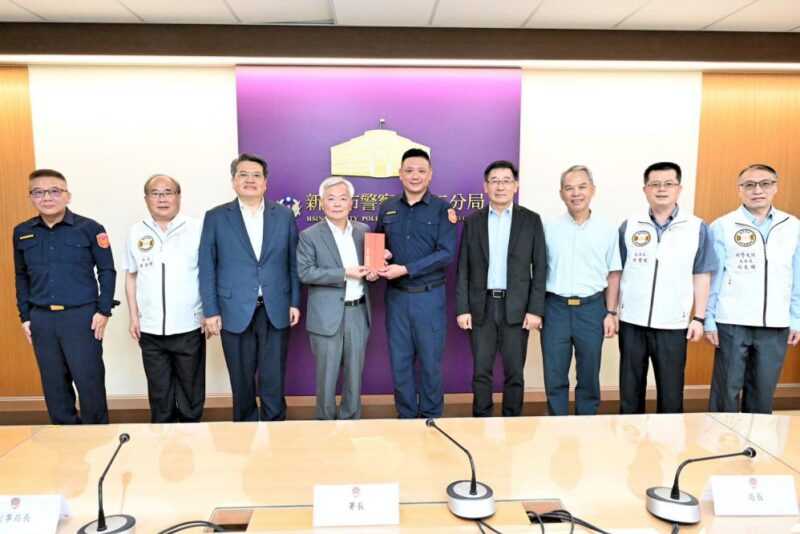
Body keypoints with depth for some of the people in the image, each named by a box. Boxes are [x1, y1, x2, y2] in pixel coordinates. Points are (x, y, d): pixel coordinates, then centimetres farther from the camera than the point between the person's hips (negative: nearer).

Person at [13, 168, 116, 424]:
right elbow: (21, 277, 15)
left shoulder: (89, 228, -5)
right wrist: (25, 316, 10)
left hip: (82, 316, -4)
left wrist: (103, 310, -8)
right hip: (41, 319, 4)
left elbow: (106, 270, -2)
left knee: (90, 381, 3)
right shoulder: (22, 232, 7)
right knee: (54, 384, 14)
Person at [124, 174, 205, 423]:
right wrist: (133, 317, 6)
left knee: (191, 391, 12)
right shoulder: (137, 232, 4)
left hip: (188, 327, -2)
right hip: (150, 330, 2)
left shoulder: (197, 229, -4)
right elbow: (131, 276, 10)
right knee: (159, 393, 15)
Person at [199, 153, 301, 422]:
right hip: (235, 311, 0)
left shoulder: (284, 215, 5)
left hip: (276, 310, 1)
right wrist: (210, 311, -4)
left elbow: (293, 263, 7)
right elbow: (207, 268, 1)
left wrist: (295, 302, 2)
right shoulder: (216, 217, 2)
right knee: (241, 382, 12)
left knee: (274, 380, 7)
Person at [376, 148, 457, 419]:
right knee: (400, 361, 10)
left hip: (429, 296, -3)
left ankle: (431, 419, 25)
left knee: (431, 361, 7)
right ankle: (405, 417, 27)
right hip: (396, 295, 3)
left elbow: (446, 253, -12)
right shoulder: (387, 208, 8)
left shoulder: (442, 209, -3)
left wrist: (406, 270, -18)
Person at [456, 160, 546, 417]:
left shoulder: (531, 220, 2)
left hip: (516, 307, -1)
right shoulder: (472, 221, 5)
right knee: (481, 372, 7)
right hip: (481, 307, 1)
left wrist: (535, 309, -7)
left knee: (514, 373, 7)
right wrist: (462, 308, -3)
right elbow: (463, 269, 3)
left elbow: (539, 268, 0)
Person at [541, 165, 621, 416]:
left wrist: (611, 313, 0)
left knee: (589, 375, 11)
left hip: (592, 308, 0)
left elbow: (613, 274, 5)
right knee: (554, 376, 8)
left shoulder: (607, 229, 2)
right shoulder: (549, 227, 1)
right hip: (556, 307, 0)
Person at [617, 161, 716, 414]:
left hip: (673, 325, -1)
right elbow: (617, 273, 6)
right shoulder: (629, 227, 2)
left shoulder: (697, 228, 0)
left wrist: (699, 318, -1)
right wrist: (611, 311, 3)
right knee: (630, 391, 12)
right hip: (632, 322, 1)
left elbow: (701, 276, 2)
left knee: (671, 392, 10)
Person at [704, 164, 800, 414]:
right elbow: (711, 277, -3)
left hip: (776, 325, 3)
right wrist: (708, 320, -4)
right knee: (727, 388, 5)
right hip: (732, 323, -3)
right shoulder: (722, 227, -4)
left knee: (763, 390, 13)